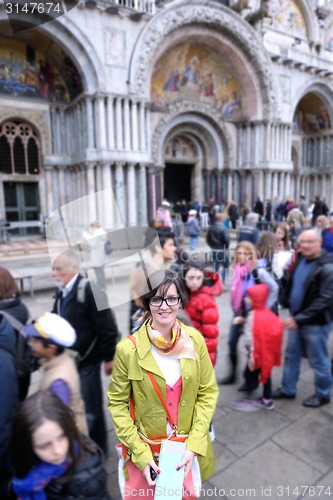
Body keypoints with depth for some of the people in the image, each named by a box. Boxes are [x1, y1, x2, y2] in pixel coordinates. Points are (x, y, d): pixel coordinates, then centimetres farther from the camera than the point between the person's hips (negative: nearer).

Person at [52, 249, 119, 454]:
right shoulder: (62, 293, 7)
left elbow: (107, 327, -21)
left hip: (87, 360, -8)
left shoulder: (89, 291, -21)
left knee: (90, 408, 7)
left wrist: (109, 357, -16)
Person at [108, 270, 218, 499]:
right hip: (145, 450, -2)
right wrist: (140, 452, -14)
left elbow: (208, 392, -5)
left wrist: (194, 444, -11)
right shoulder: (128, 349, -20)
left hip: (189, 447, 3)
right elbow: (117, 404, -9)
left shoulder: (195, 339, -12)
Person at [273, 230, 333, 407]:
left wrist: (299, 318, -22)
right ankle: (287, 389, 35)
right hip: (297, 318, 7)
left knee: (318, 360, 12)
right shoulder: (300, 259, 3)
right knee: (291, 355, 18)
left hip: (315, 323, -7)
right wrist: (293, 314, 6)